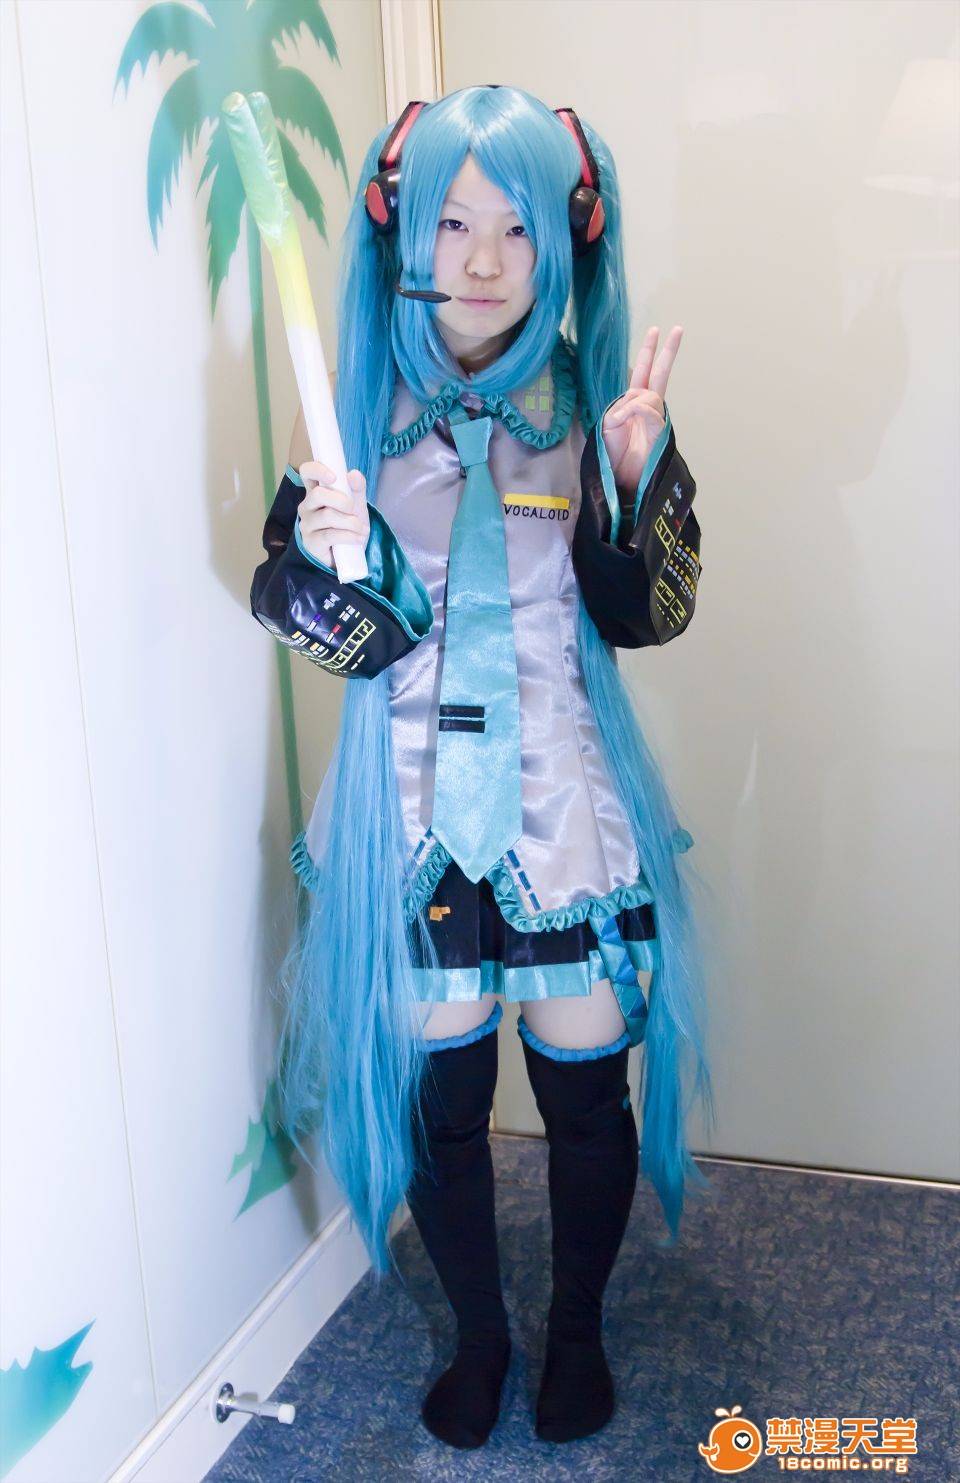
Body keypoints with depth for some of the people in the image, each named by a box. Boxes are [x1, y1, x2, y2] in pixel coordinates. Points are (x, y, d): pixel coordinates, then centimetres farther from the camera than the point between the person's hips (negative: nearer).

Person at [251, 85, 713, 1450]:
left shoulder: (589, 399, -2)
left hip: (566, 794, 0)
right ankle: (478, 1333, 37)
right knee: (439, 1088, 11)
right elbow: (343, 637, -2)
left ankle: (579, 1328, 37)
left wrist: (639, 475, -21)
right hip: (418, 802, 1)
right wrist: (325, 557, -24)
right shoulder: (357, 401, -1)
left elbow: (644, 616, -5)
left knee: (585, 1082, 9)